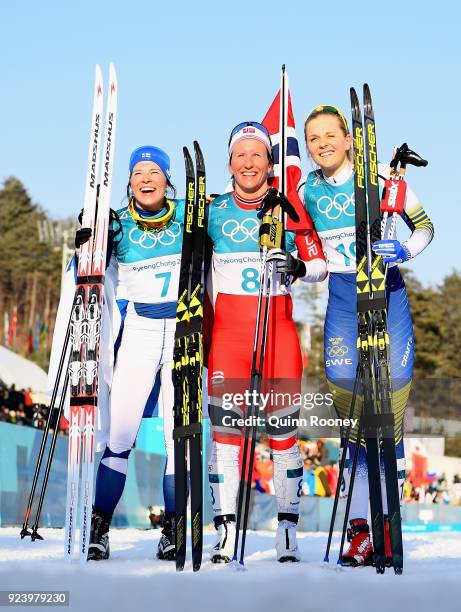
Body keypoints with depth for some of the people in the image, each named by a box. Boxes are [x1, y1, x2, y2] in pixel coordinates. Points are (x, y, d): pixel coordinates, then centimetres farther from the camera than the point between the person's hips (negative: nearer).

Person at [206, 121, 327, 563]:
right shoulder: (213, 211, 7)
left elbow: (320, 265, 6)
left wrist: (299, 267, -15)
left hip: (278, 327, -1)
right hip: (227, 329, 1)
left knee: (282, 430, 1)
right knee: (224, 426, -5)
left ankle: (287, 529, 11)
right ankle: (225, 530, -1)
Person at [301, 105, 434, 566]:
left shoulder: (380, 178, -5)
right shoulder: (307, 191, 6)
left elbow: (424, 224, 1)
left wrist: (404, 250, -18)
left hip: (387, 292, -3)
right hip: (341, 299, 3)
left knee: (390, 392, -8)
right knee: (344, 388, -3)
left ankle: (385, 520, 2)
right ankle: (361, 527, 5)